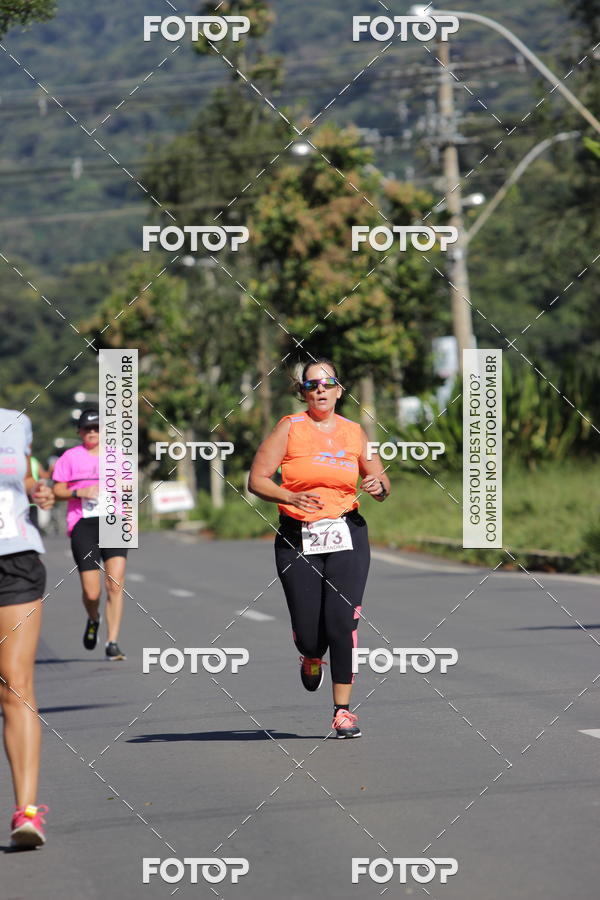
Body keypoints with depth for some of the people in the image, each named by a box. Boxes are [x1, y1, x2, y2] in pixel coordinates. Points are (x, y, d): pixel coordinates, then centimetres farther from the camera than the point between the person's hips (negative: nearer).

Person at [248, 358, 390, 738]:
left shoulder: (354, 432, 9)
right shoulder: (290, 428, 0)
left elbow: (380, 479, 18)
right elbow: (257, 480, -3)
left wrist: (378, 486, -6)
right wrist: (292, 498, -20)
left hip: (347, 535, 1)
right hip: (297, 537, -1)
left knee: (342, 621, -12)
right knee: (308, 632, -2)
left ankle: (343, 710, -3)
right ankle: (312, 657, 37)